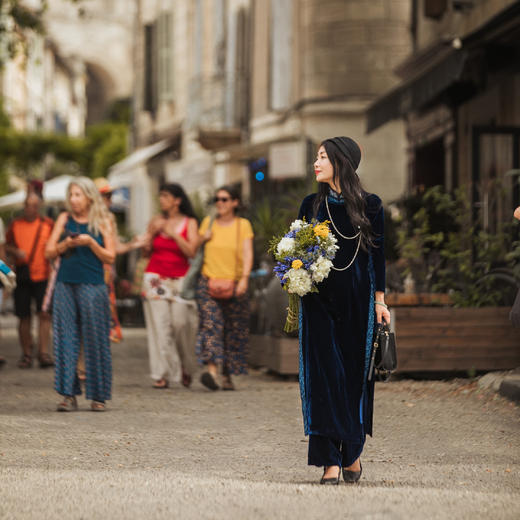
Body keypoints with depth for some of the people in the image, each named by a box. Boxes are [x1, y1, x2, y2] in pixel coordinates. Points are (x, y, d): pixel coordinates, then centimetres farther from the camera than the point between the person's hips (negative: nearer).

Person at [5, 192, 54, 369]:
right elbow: (7, 246, 13)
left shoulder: (48, 225, 5)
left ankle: (44, 353, -9)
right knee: (23, 316, 3)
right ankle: (26, 354, 13)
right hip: (22, 276, 1)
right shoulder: (15, 224, 8)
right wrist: (15, 251, -7)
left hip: (42, 276, -1)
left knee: (44, 314, -11)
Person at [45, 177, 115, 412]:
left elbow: (110, 257, 1)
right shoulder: (65, 219, 10)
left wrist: (90, 242, -12)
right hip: (65, 285, 2)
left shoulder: (102, 222, 4)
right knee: (65, 339, -2)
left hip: (92, 286, -2)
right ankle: (68, 394, 0)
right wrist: (66, 244, -9)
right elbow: (49, 251, 9)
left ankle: (98, 396, 6)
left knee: (94, 340, -1)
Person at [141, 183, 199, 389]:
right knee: (159, 326, -6)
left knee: (181, 323, -8)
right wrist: (152, 232, -5)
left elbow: (192, 252, -9)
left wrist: (173, 233, -12)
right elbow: (146, 251, 10)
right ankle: (162, 374, -6)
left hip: (179, 278, -2)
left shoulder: (189, 223, 1)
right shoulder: (155, 221, 9)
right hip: (155, 278, 2)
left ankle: (186, 368, 16)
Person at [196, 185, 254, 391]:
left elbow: (247, 254, -6)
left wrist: (244, 278, -20)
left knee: (234, 331, 3)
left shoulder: (243, 225, 4)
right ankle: (211, 369, -31)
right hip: (209, 281, 0)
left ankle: (227, 376, 13)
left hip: (234, 284, 0)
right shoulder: (208, 222, 11)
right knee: (210, 323, -18)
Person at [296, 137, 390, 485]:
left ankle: (352, 452, 21)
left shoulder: (370, 205, 3)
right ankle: (331, 461, -5)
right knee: (324, 374, -5)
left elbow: (377, 254, 5)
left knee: (355, 373, 4)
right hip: (320, 300, 1)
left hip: (357, 299, -1)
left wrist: (380, 300, 1)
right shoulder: (312, 204, 7)